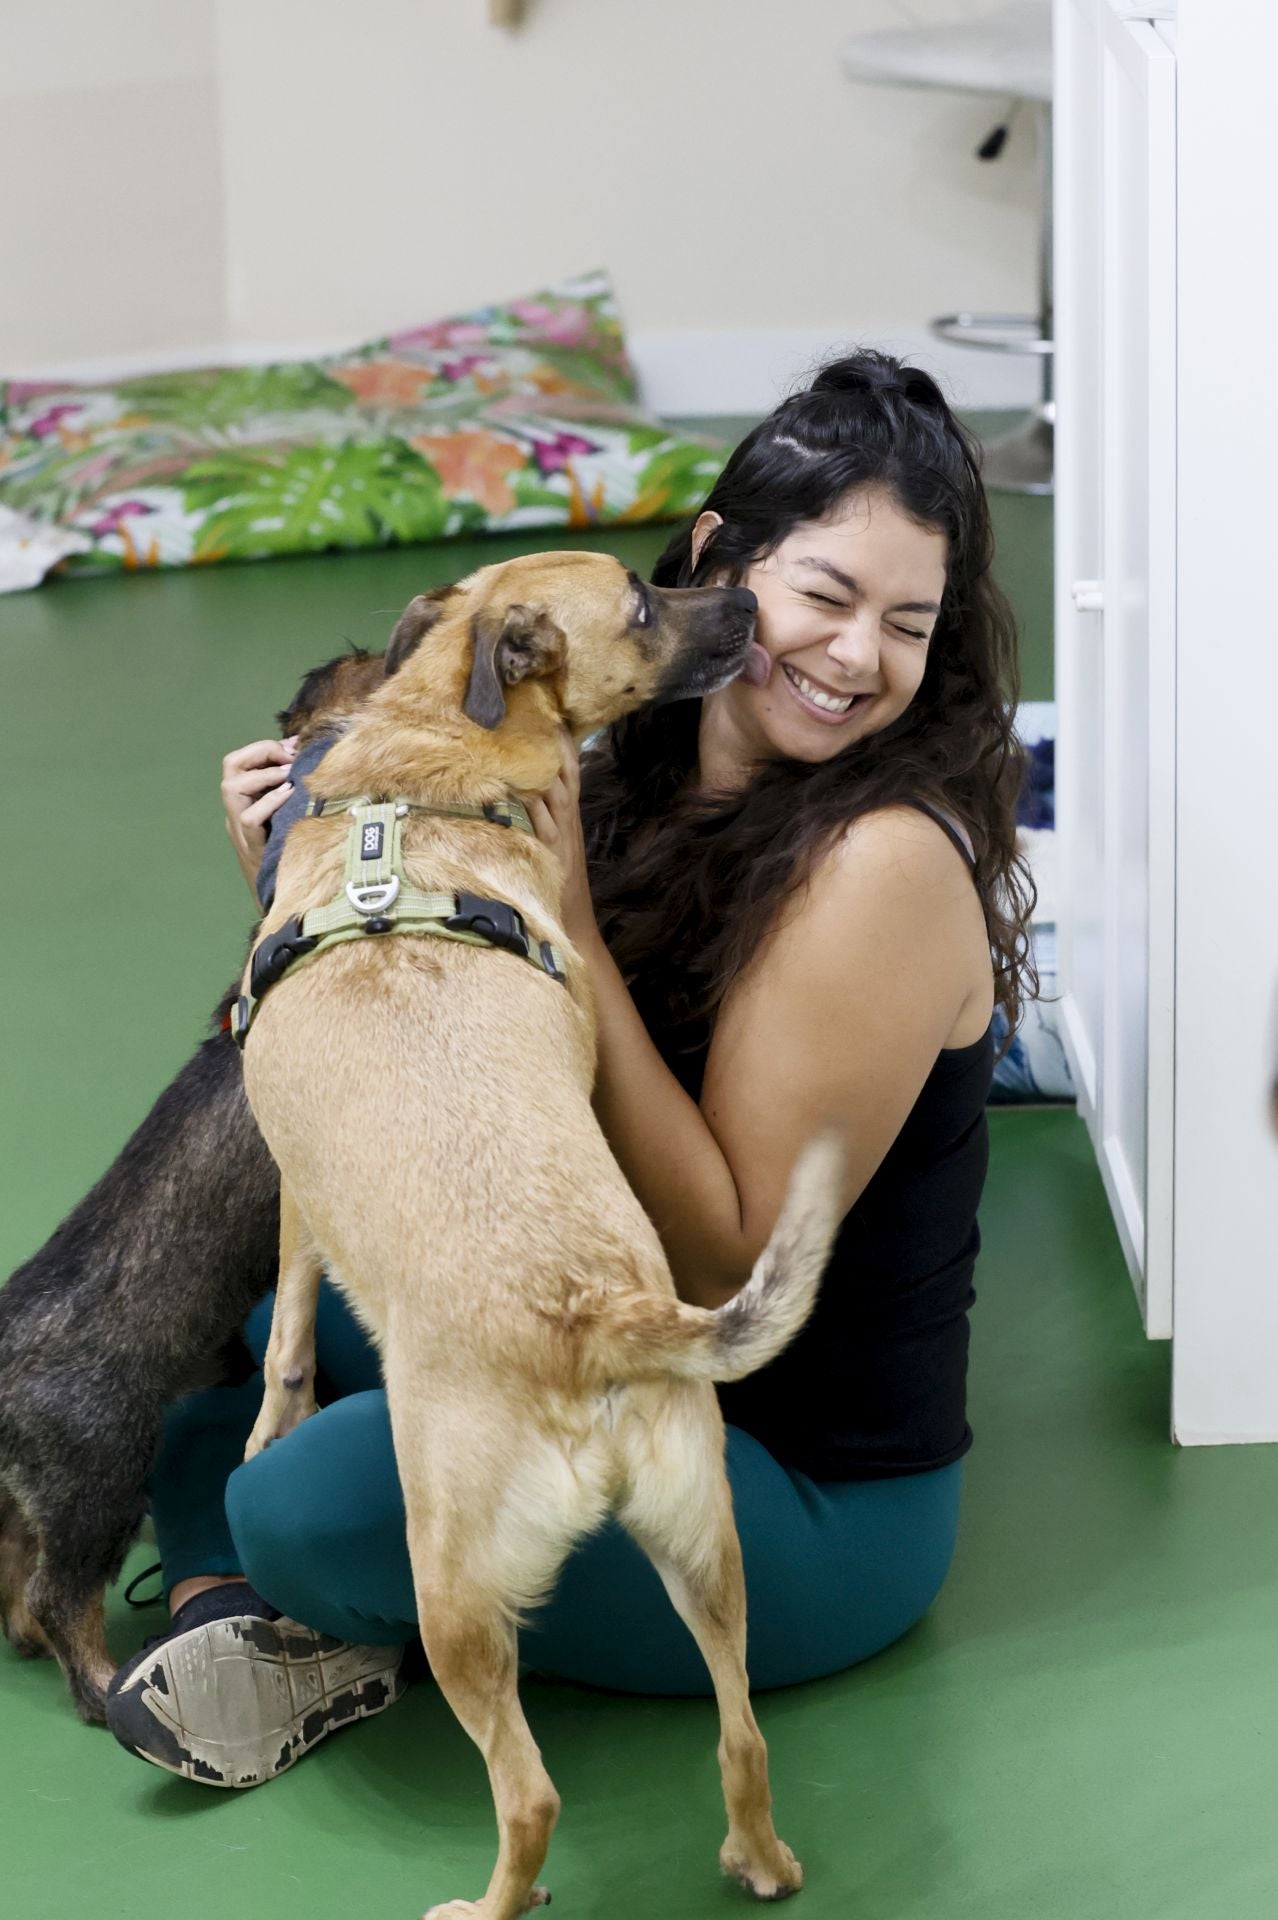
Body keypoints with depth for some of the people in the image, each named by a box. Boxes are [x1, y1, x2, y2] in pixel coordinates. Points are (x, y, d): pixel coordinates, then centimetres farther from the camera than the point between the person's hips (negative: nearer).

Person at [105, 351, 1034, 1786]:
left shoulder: (885, 861, -21)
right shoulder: (633, 786, 2)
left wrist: (569, 928, -24)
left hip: (818, 1499, -8)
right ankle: (229, 1602, 0)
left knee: (317, 1501, -29)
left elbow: (729, 1263, -22)